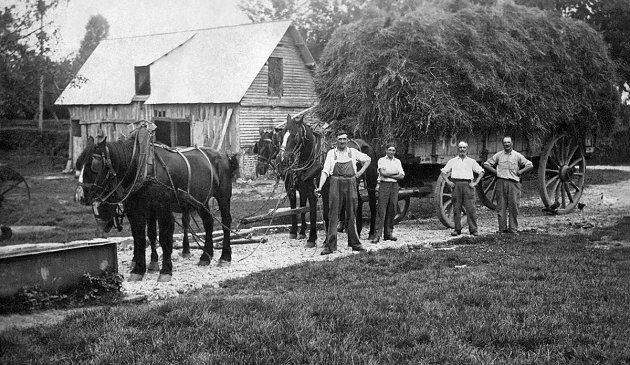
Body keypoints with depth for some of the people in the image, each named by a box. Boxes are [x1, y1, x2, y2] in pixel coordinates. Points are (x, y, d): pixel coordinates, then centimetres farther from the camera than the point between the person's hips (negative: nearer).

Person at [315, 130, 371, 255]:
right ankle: (329, 245, -4)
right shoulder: (331, 153, 4)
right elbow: (325, 171, -3)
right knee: (333, 215, -5)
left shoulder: (353, 152, 10)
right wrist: (320, 187, -15)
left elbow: (368, 159, 24)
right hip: (336, 184, -2)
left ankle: (355, 243, 17)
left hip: (351, 185, 2)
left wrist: (361, 172, 11)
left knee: (351, 215, 8)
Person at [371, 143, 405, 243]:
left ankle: (388, 233, 10)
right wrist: (395, 173, -4)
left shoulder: (397, 161, 15)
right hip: (384, 185, -4)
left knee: (392, 210, 3)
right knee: (381, 210, -10)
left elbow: (402, 176, 5)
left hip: (394, 185, 4)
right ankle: (377, 235, -13)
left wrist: (388, 174, -6)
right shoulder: (381, 160, 4)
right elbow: (383, 172, -12)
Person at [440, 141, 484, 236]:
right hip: (456, 184, 1)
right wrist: (447, 181, 2)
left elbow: (481, 172, 15)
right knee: (456, 208, -1)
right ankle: (457, 229, 3)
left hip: (468, 184, -1)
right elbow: (443, 172, 16)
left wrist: (475, 182, 3)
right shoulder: (452, 161, 16)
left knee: (471, 208, -8)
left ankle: (473, 229, -5)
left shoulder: (471, 161, 15)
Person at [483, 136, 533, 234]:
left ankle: (513, 229, 2)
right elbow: (486, 164, 13)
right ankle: (502, 228, 5)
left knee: (513, 206, -3)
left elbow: (530, 165, 8)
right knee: (501, 207, 0)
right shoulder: (498, 155, 9)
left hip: (513, 182, -1)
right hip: (501, 182, 1)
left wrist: (519, 172, 1)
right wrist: (495, 171, 3)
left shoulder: (517, 156, 7)